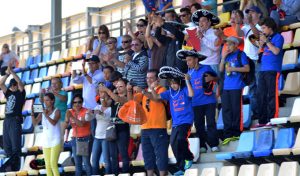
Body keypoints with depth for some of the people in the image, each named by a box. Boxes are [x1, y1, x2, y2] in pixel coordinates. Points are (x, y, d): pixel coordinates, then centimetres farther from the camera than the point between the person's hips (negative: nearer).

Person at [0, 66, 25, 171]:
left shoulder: (20, 93, 4)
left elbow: (20, 82, -11)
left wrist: (12, 71, -9)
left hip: (15, 120, -7)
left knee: (15, 144, -8)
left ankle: (16, 166, -8)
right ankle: (9, 165, 13)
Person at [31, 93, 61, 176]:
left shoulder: (57, 111, -7)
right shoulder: (42, 112, 6)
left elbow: (54, 122, -23)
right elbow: (35, 123, -3)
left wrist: (46, 115, -39)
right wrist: (32, 113, -19)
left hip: (55, 141, -5)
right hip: (46, 141, 5)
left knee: (53, 164, -15)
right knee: (48, 165, 5)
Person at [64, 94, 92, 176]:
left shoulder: (86, 111, -8)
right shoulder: (70, 112, 6)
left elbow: (82, 124, -22)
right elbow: (65, 125, 3)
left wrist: (72, 117, -28)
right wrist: (67, 118, -15)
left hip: (85, 139, -5)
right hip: (75, 139, 5)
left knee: (86, 162, -10)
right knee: (77, 163, 6)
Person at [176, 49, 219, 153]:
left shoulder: (206, 69, -3)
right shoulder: (189, 73, 9)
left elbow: (217, 78, 6)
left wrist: (211, 78, -14)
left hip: (209, 101, -4)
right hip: (196, 103, 4)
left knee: (211, 123, -4)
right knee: (199, 125, 5)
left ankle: (214, 145, -1)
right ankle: (202, 146, 11)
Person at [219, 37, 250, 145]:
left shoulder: (240, 54, 0)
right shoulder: (227, 55, 17)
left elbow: (247, 68, -6)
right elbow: (221, 69, 14)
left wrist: (233, 68, -12)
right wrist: (223, 58, 1)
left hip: (237, 86, -6)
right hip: (226, 86, 6)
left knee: (236, 109, -4)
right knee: (226, 110, 1)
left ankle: (236, 133, 1)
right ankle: (228, 134, 3)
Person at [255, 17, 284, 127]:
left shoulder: (278, 37, -2)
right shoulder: (266, 37, 19)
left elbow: (276, 51, -15)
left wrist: (266, 41, -9)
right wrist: (261, 42, 8)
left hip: (273, 70, -8)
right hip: (263, 70, 8)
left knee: (272, 95, -10)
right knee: (261, 96, 6)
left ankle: (271, 119, -12)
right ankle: (262, 121, 8)